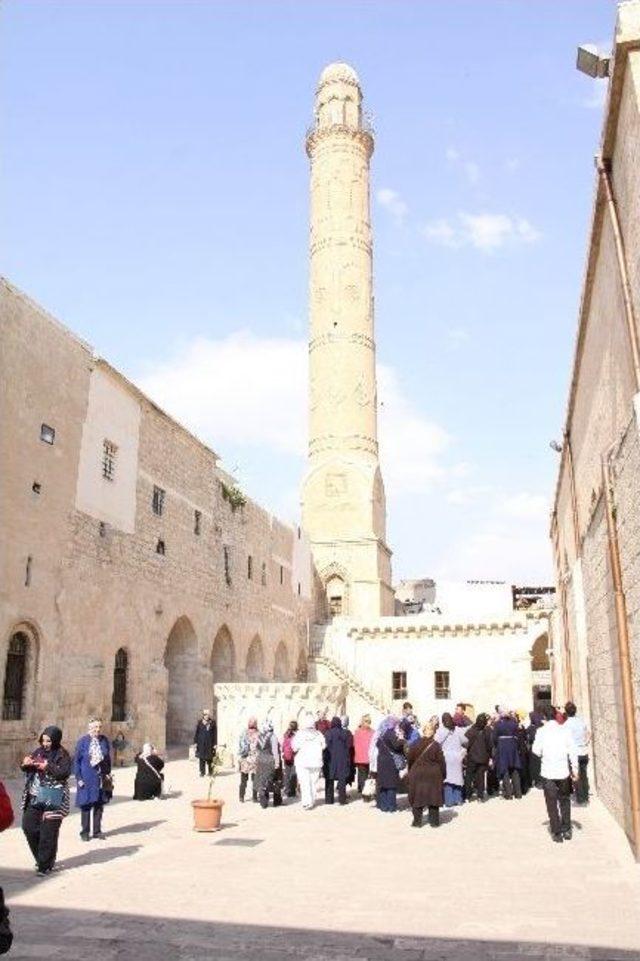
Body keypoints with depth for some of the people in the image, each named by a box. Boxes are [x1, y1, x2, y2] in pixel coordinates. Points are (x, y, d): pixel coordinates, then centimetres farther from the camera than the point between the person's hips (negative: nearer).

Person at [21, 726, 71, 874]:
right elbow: (27, 768, 10)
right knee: (28, 826, 4)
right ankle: (41, 857, 25)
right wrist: (26, 764, -13)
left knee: (48, 832, -3)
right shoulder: (38, 751, 7)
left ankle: (46, 864, 8)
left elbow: (64, 773, -18)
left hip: (53, 800, -5)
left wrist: (48, 766, -27)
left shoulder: (62, 755, -7)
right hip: (35, 798, 6)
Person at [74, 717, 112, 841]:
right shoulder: (83, 741, -8)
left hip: (101, 778, 3)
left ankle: (97, 831, 21)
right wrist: (78, 778, -8)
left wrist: (108, 774, 4)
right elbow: (76, 760, -4)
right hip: (87, 778, -3)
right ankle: (85, 832, 16)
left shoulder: (104, 741, 1)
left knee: (99, 805, 10)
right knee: (86, 804, 3)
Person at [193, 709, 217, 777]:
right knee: (201, 758, 1)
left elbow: (215, 734, 3)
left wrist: (215, 744, -2)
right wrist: (195, 742, 0)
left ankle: (210, 772, 14)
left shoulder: (212, 723, 3)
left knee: (209, 759, 2)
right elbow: (196, 733, 5)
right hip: (201, 743, 0)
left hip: (209, 743, 0)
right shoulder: (200, 722, 4)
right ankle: (202, 772, 11)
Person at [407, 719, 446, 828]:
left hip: (417, 775, 1)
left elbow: (409, 759, 4)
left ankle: (417, 821, 8)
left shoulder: (415, 744, -4)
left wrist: (410, 772, 18)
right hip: (433, 776, -1)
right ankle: (434, 821, 12)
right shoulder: (436, 746, -10)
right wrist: (443, 775, 6)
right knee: (433, 798, 9)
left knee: (417, 798, 8)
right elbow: (441, 762, -7)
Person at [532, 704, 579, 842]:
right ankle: (566, 830, 16)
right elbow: (572, 750, -3)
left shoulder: (541, 731, -5)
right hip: (563, 771, 2)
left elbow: (536, 750, -6)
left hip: (548, 772, -2)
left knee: (552, 803, 6)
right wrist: (575, 768, 2)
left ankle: (557, 832, 6)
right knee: (565, 801, 16)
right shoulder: (565, 730, -2)